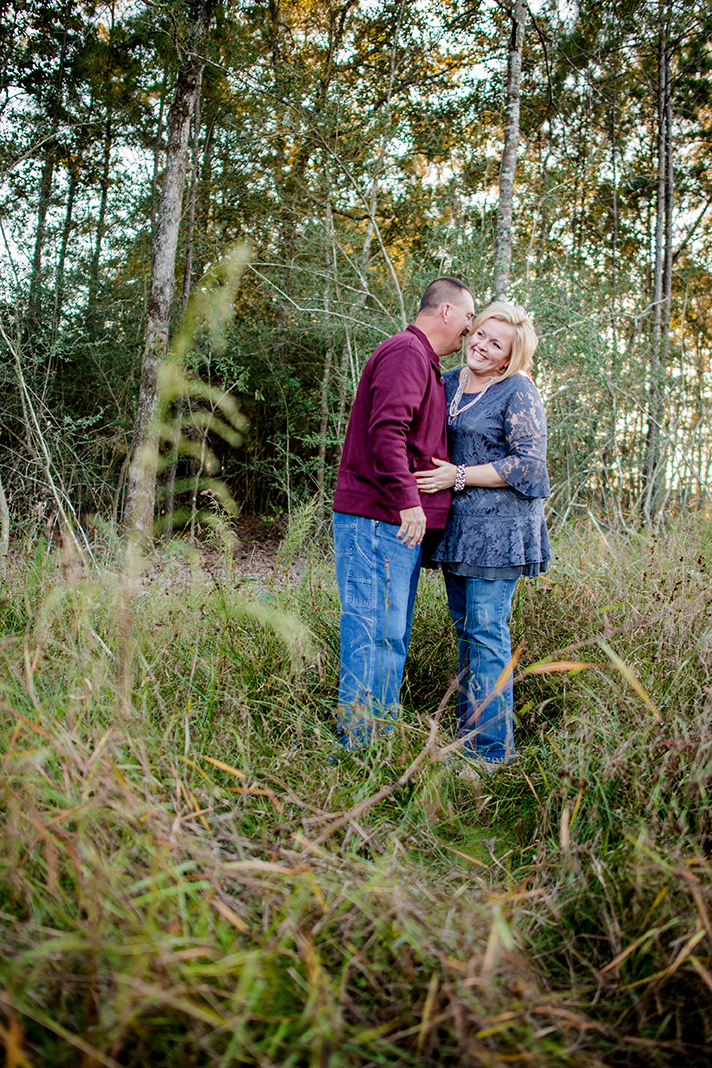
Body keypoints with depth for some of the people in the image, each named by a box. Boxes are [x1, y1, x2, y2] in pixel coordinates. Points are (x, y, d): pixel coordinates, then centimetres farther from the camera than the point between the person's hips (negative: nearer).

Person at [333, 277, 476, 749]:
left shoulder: (424, 363, 25)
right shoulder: (406, 353, -8)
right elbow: (387, 430, -22)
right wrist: (407, 501, -25)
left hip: (395, 523, 11)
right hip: (379, 520, -11)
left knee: (391, 635, 13)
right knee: (376, 632, -9)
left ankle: (378, 742, 21)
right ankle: (358, 744, -2)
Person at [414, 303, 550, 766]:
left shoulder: (519, 392, -7)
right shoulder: (450, 381, 14)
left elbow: (528, 464, -14)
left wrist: (458, 477, -16)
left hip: (498, 524, -7)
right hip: (455, 524, 7)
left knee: (486, 631, -7)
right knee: (465, 627, 12)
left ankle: (491, 747, 3)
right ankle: (466, 735, 24)